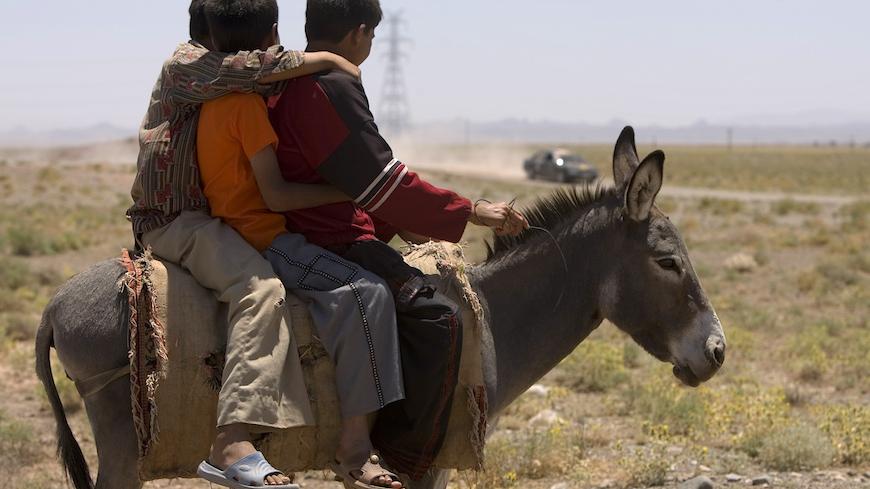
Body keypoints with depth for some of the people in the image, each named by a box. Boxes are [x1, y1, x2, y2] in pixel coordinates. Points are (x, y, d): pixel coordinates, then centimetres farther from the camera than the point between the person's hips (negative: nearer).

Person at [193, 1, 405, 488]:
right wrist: (350, 190, -11)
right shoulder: (248, 103, -15)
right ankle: (355, 446, -29)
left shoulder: (213, 96, 13)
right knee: (365, 291, -25)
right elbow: (275, 195, -17)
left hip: (227, 232, 10)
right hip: (259, 238, -10)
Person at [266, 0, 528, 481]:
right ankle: (401, 458, -18)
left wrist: (395, 223, 23)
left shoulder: (284, 83, 16)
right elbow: (384, 181, -18)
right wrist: (470, 211, -10)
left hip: (295, 238, 11)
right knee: (435, 317, -18)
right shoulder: (332, 87, -16)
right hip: (330, 244, -11)